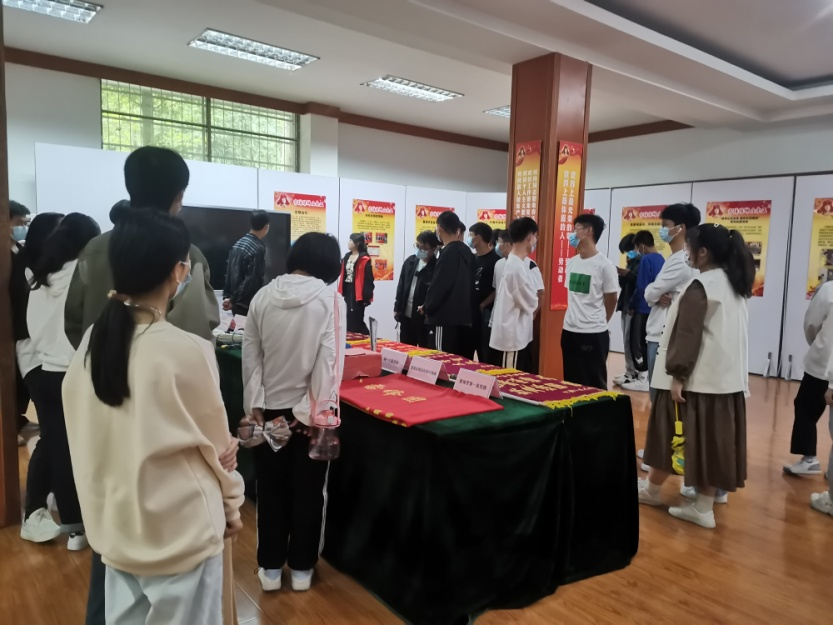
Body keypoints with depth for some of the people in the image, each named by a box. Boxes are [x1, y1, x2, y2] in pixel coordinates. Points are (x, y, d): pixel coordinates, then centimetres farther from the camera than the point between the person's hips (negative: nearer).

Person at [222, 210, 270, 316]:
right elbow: (252, 280, -19)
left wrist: (227, 296, 10)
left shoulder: (238, 244, 8)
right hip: (249, 303, -8)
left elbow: (229, 272, 9)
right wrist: (233, 300, -11)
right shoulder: (258, 249, -17)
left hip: (237, 302, 8)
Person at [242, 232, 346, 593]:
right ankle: (301, 568, 26)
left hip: (269, 408, 2)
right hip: (308, 410, -2)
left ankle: (270, 568, 28)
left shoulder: (263, 296, -3)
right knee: (307, 491, 14)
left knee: (271, 490, 17)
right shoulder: (331, 300, -12)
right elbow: (329, 360, -17)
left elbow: (250, 356, -3)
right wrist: (313, 411, -11)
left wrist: (254, 405, 0)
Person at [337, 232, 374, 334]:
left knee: (356, 321, -4)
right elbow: (343, 275, 13)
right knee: (348, 321, 11)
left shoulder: (364, 259, -13)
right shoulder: (347, 257, 11)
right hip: (348, 292, 8)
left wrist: (366, 296, -19)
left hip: (358, 294, -8)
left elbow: (368, 280, -16)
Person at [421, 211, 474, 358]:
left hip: (447, 318, -8)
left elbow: (438, 285, -15)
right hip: (464, 316, 8)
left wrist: (427, 307, 1)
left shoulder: (448, 253, -13)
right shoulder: (467, 252, 11)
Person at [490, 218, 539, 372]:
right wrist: (536, 303, 4)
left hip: (519, 334, 10)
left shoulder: (516, 262, 9)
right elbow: (531, 303, -14)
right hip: (513, 337, -10)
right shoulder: (517, 266, -21)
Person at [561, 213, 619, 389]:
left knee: (594, 385, 3)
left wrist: (598, 322, 8)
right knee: (571, 383, 14)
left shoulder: (604, 265, -11)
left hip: (593, 334, -6)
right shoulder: (571, 262, 8)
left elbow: (611, 299, -3)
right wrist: (575, 317, 14)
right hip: (569, 330, 6)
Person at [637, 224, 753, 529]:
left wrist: (677, 375, -16)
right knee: (713, 440, 9)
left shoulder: (700, 287, -14)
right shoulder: (736, 286, 12)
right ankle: (703, 507, 14)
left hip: (698, 378, -8)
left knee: (675, 435, 7)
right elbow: (734, 334, 16)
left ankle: (651, 489, 24)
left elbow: (688, 336, -18)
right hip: (728, 377, 8)